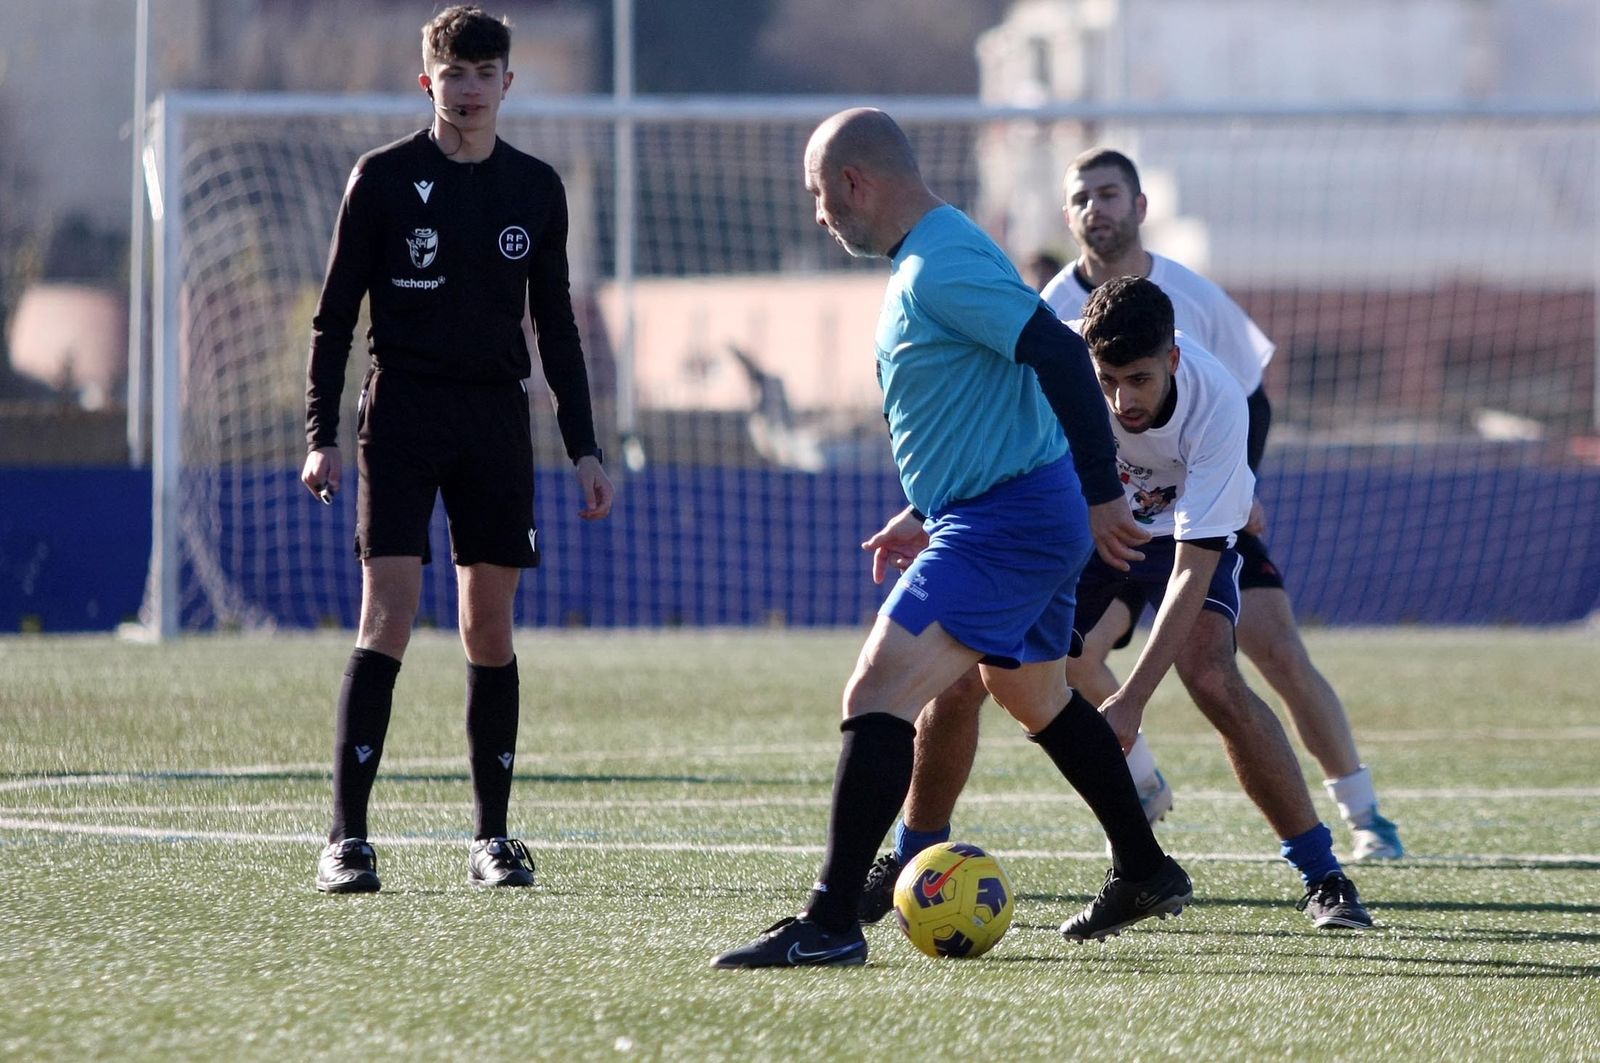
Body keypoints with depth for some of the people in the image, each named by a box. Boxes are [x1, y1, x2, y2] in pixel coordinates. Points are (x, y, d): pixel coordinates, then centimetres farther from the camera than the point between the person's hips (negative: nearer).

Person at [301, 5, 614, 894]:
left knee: (492, 629, 4)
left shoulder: (536, 189, 9)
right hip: (401, 417, -3)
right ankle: (348, 838, -11)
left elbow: (557, 327, 15)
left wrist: (585, 449, 9)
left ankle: (493, 838, 11)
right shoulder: (385, 178, 0)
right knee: (388, 618, -12)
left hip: (497, 420, 3)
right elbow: (336, 314, 1)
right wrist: (322, 436, -7)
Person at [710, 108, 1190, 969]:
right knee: (1035, 697, 29)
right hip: (1027, 522, 11)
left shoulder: (939, 268, -19)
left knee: (875, 696, -17)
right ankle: (1145, 875, 43)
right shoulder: (922, 261, 14)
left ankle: (830, 922, -21)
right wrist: (927, 512, 27)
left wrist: (1102, 495, -28)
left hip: (1005, 527, -11)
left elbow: (1060, 355, -27)